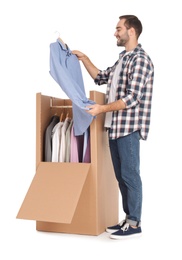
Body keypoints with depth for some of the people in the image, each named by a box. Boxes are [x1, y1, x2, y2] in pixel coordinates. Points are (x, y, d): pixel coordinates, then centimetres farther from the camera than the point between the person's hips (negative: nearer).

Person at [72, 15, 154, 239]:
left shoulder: (140, 59, -11)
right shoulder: (123, 59, 19)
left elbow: (133, 98, -18)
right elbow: (100, 78, 30)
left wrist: (103, 108, -16)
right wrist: (84, 59, 22)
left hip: (129, 126, -9)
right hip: (115, 125, 9)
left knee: (130, 175, -4)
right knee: (121, 175, 11)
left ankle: (134, 224, 5)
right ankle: (128, 219, 21)